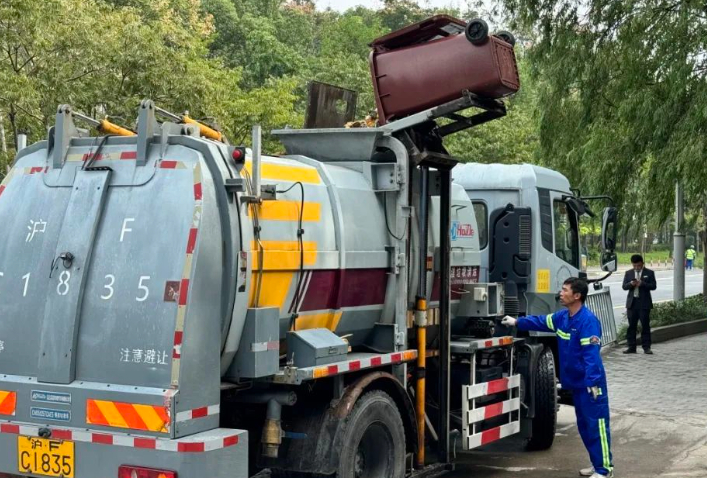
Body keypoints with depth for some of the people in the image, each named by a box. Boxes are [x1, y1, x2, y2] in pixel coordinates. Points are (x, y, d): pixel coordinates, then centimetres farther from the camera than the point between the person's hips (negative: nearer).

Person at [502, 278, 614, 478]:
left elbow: (591, 355, -26)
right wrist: (517, 322, 20)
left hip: (590, 383, -10)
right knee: (584, 425, 16)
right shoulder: (562, 317, 7)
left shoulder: (588, 321, -21)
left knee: (596, 424, -4)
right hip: (576, 382, 10)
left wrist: (592, 382, -29)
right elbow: (541, 322, 24)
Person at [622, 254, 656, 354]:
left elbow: (653, 286, -5)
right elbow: (624, 286, 4)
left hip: (644, 303, -3)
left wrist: (642, 284, -20)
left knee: (645, 325, -2)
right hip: (632, 302, 3)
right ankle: (631, 347, 10)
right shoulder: (628, 273, 11)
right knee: (631, 325, 5)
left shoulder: (649, 273, 3)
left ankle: (646, 347, 2)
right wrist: (631, 284, -17)